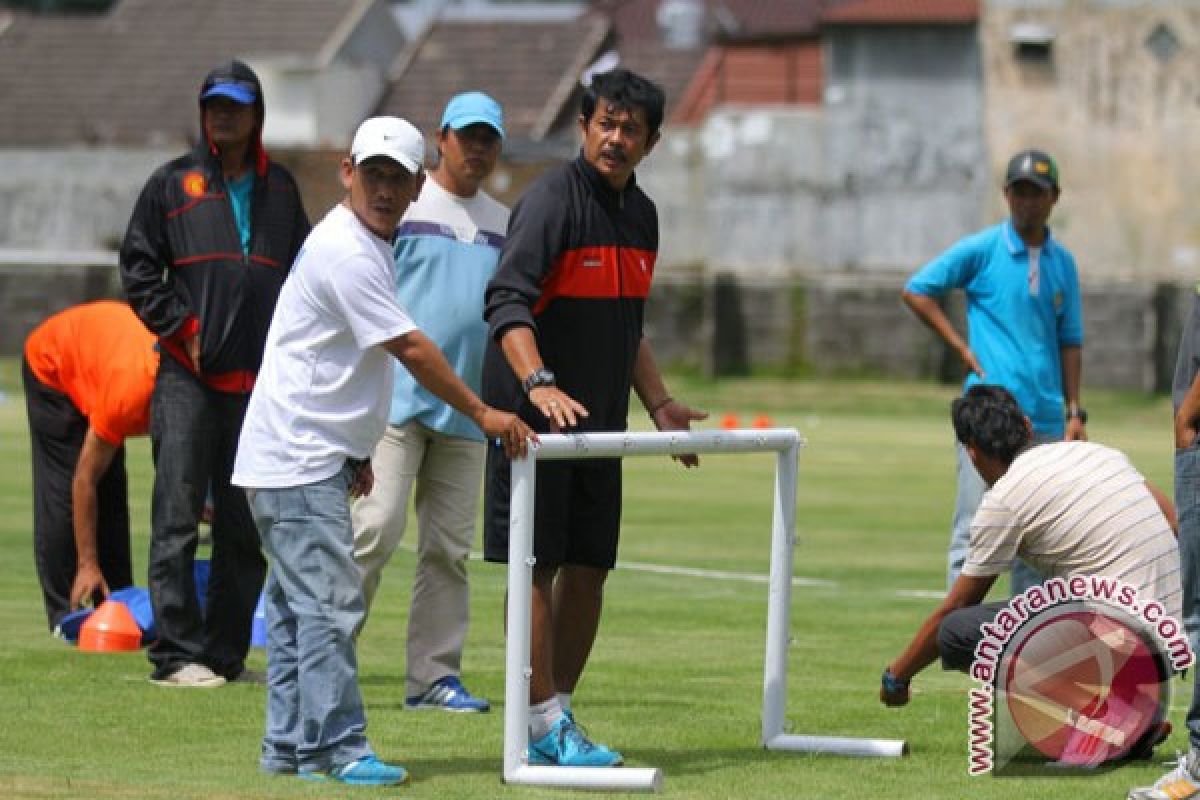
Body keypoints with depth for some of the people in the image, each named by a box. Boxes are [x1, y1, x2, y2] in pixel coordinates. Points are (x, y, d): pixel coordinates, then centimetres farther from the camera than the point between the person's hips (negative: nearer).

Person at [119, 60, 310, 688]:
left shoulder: (280, 188, 16)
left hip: (259, 376, 3)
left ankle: (226, 652, 10)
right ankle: (177, 653, -8)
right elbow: (138, 268, 5)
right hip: (187, 375, -3)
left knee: (246, 528, 5)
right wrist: (182, 328, -6)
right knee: (177, 517, -8)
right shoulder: (172, 183, 7)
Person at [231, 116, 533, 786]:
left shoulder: (370, 249, 15)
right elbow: (411, 349, -19)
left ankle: (290, 745, 15)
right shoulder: (344, 252, -17)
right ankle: (335, 749, -11)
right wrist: (483, 414, -15)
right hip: (298, 459, -10)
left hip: (316, 457, 10)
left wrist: (355, 450, 22)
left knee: (298, 602, 11)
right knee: (330, 601, -12)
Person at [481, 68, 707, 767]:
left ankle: (552, 719, 15)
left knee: (589, 571, 7)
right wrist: (539, 383, -37)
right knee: (540, 567, -6)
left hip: (601, 421, 8)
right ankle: (547, 724, -5)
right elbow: (506, 302, -24)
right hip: (536, 417, -8)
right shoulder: (553, 199, -12)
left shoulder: (641, 214, 13)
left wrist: (660, 405, 20)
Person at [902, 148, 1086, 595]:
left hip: (1045, 419, 5)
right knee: (973, 527, -8)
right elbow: (916, 292, 2)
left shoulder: (1063, 263, 14)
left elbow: (1070, 341, 17)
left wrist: (1075, 412, 10)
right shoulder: (980, 250, 0)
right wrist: (963, 349, -3)